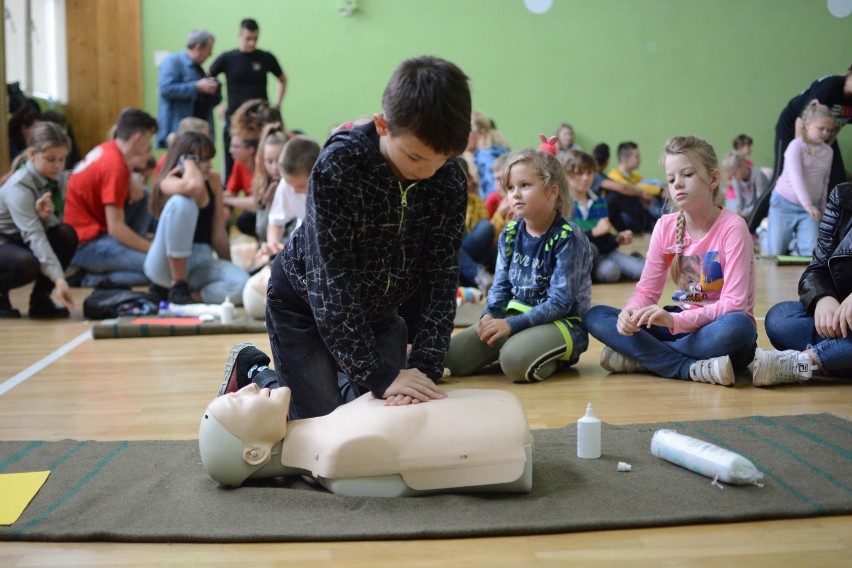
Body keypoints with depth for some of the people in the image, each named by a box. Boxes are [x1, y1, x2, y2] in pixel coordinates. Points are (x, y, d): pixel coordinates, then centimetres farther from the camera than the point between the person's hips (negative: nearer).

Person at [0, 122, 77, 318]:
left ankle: (40, 298, -6)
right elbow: (33, 235, -38)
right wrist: (59, 278, -48)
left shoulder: (58, 178, -6)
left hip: (21, 242, 7)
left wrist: (45, 217, -32)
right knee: (28, 263, -38)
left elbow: (53, 225, -6)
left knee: (67, 234, -20)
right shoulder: (19, 187, -27)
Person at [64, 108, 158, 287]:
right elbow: (116, 228, -21)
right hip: (84, 246, -9)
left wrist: (132, 181, -1)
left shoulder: (107, 150, 4)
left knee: (143, 197, 12)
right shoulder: (115, 166, -20)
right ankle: (92, 278, -9)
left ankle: (133, 251, 6)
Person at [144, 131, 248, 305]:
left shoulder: (213, 180, 7)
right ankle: (177, 286, -21)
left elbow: (218, 234, 10)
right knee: (181, 202, -30)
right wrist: (188, 160, -15)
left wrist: (228, 269, 11)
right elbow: (194, 186, -34)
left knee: (241, 284, -29)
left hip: (201, 261, 3)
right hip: (166, 265, -3)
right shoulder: (168, 182, -8)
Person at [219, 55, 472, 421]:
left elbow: (442, 278, -17)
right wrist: (380, 375, -36)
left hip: (378, 309, 5)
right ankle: (253, 373, 23)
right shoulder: (340, 164, -32)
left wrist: (426, 367, -29)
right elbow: (330, 281, -33)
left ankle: (335, 376, 32)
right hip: (304, 301, -4)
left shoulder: (450, 181, -19)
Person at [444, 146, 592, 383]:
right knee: (447, 358, -9)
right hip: (514, 316, 6)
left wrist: (512, 324, -25)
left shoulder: (568, 237, -15)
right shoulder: (510, 234, 4)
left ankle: (553, 360, -4)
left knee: (515, 359, -38)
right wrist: (490, 315, -12)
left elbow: (560, 303, -19)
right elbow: (501, 285, 9)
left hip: (561, 322, -6)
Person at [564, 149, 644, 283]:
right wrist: (595, 232, -20)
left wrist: (618, 238, -5)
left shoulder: (599, 202, 14)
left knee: (642, 270, -19)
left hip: (602, 252, 5)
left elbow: (604, 239, 15)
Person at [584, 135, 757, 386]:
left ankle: (641, 357, -22)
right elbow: (646, 290, 1)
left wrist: (675, 320, -34)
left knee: (738, 326, -41)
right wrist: (631, 312, -23)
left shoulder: (732, 227, -14)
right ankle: (693, 369, -24)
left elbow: (734, 302, -21)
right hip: (681, 323, 5)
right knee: (595, 316, -13)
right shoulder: (666, 227, 1)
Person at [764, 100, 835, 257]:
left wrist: (822, 208, 13)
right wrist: (807, 204, -36)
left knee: (811, 252, -11)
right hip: (785, 203, -4)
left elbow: (825, 182, 14)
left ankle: (797, 237, 20)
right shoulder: (796, 146, -14)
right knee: (775, 252, 0)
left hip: (811, 205, 4)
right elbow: (796, 177, -26)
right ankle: (765, 230, 31)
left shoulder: (828, 151, 4)